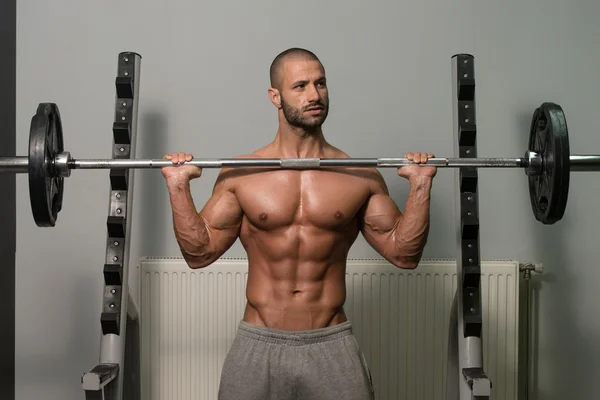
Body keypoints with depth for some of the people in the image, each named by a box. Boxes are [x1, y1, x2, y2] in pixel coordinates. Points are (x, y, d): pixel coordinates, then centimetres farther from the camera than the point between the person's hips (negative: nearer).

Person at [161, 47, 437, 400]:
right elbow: (200, 252, 1)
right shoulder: (240, 174, -1)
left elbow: (404, 253, 4)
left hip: (333, 346, 0)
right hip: (258, 347, 0)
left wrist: (420, 185, -5)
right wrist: (179, 186, -7)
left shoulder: (361, 176, 1)